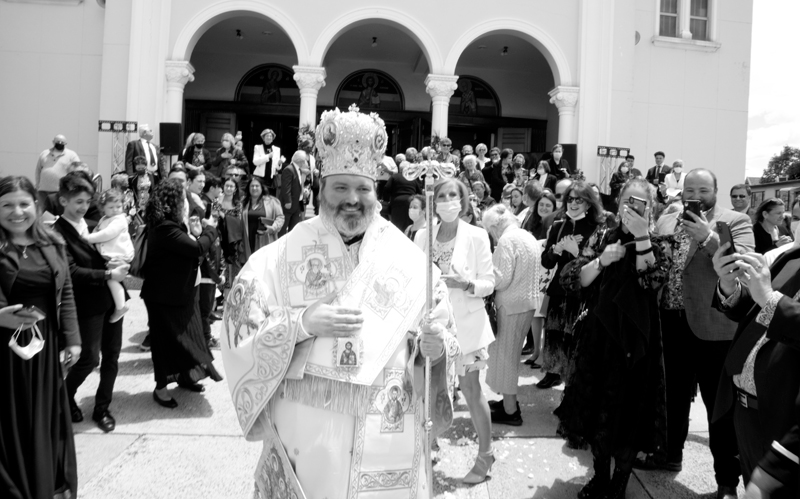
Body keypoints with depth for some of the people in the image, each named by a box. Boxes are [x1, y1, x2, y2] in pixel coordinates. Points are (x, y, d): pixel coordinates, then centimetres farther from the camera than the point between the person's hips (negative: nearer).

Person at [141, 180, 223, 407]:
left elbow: (186, 250, 9)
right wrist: (210, 230, -11)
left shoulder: (169, 224, 7)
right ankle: (161, 388, 18)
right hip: (165, 294, -9)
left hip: (178, 290, 10)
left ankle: (183, 376, 33)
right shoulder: (164, 227, -25)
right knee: (166, 339, 3)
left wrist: (196, 233, -7)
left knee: (185, 334, 17)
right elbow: (197, 248, -28)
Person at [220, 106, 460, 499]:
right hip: (306, 436, -1)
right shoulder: (280, 257, -6)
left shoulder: (408, 258, -2)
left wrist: (434, 346, -18)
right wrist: (301, 323, -23)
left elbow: (440, 346, 3)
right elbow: (238, 333, -9)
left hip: (388, 438, 2)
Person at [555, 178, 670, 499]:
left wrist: (641, 237, -26)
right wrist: (601, 260, -19)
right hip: (598, 339, 2)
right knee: (596, 411, 12)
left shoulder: (659, 247, 0)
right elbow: (569, 281, -6)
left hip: (636, 343, -2)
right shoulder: (602, 240, 4)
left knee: (628, 415, 8)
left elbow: (651, 281, -22)